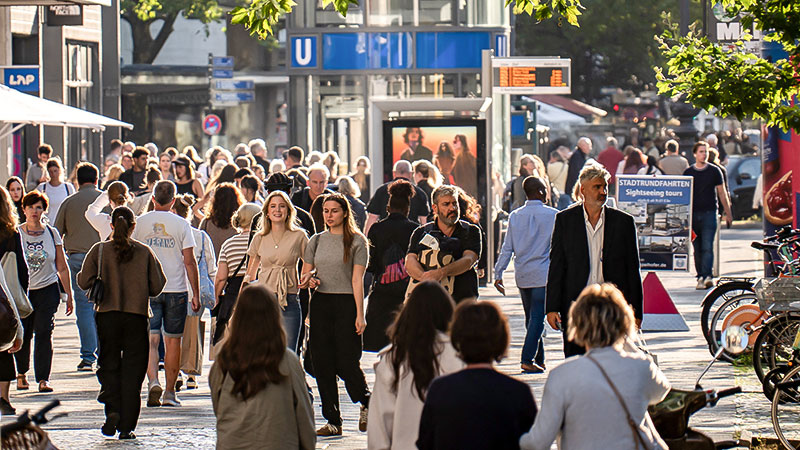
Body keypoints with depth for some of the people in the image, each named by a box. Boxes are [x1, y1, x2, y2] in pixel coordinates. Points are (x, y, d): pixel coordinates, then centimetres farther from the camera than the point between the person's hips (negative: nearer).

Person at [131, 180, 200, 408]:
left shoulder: (140, 223, 1)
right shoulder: (181, 225, -3)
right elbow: (189, 261, -4)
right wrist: (196, 293, 2)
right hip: (176, 288, -1)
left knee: (151, 339, 1)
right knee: (173, 340, 7)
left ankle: (153, 381, -21)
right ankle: (170, 392, 9)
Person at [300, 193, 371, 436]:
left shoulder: (357, 241, -1)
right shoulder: (316, 240, 12)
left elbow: (357, 279, -6)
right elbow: (305, 274, 17)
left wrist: (360, 314, -12)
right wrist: (309, 280, -8)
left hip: (346, 304, -5)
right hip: (320, 304, 5)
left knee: (346, 363, -7)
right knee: (323, 363, 1)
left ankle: (366, 403, 22)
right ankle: (333, 420, 8)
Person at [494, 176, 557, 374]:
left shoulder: (515, 216, 5)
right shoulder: (553, 215, -6)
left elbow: (507, 248, 4)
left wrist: (498, 273, 7)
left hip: (522, 275, 5)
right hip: (543, 274, -5)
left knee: (531, 317, 14)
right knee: (537, 317, -6)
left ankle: (538, 360, 21)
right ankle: (527, 360, -15)